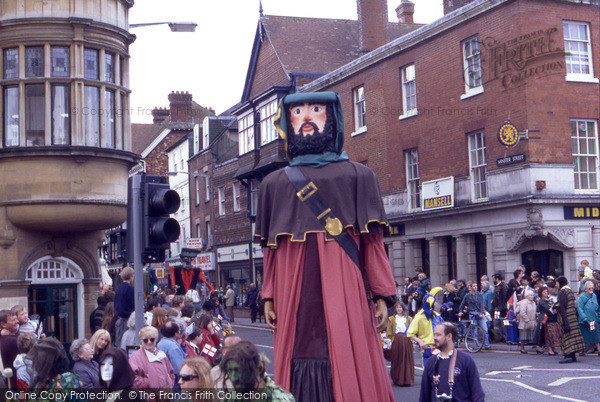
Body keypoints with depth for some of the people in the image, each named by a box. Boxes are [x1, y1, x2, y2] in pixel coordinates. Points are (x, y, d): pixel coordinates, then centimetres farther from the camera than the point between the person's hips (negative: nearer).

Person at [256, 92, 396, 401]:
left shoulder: (357, 176, 10)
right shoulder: (274, 184, 17)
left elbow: (372, 241, 4)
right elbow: (270, 249, 15)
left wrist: (382, 294, -3)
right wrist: (269, 297, 7)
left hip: (342, 292, -2)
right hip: (294, 294, 2)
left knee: (349, 366, -5)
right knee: (298, 357, 0)